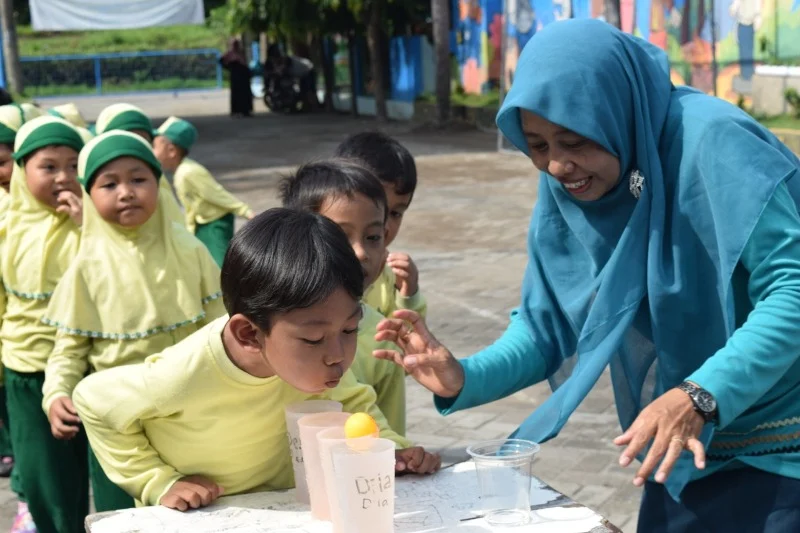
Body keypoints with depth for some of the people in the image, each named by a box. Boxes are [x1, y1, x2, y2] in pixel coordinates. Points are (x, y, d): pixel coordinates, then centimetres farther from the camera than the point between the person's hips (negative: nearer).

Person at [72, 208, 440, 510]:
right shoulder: (183, 376, -30)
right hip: (195, 520, -2)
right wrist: (159, 483, -16)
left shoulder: (315, 361, -17)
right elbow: (93, 401, -14)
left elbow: (351, 401, 4)